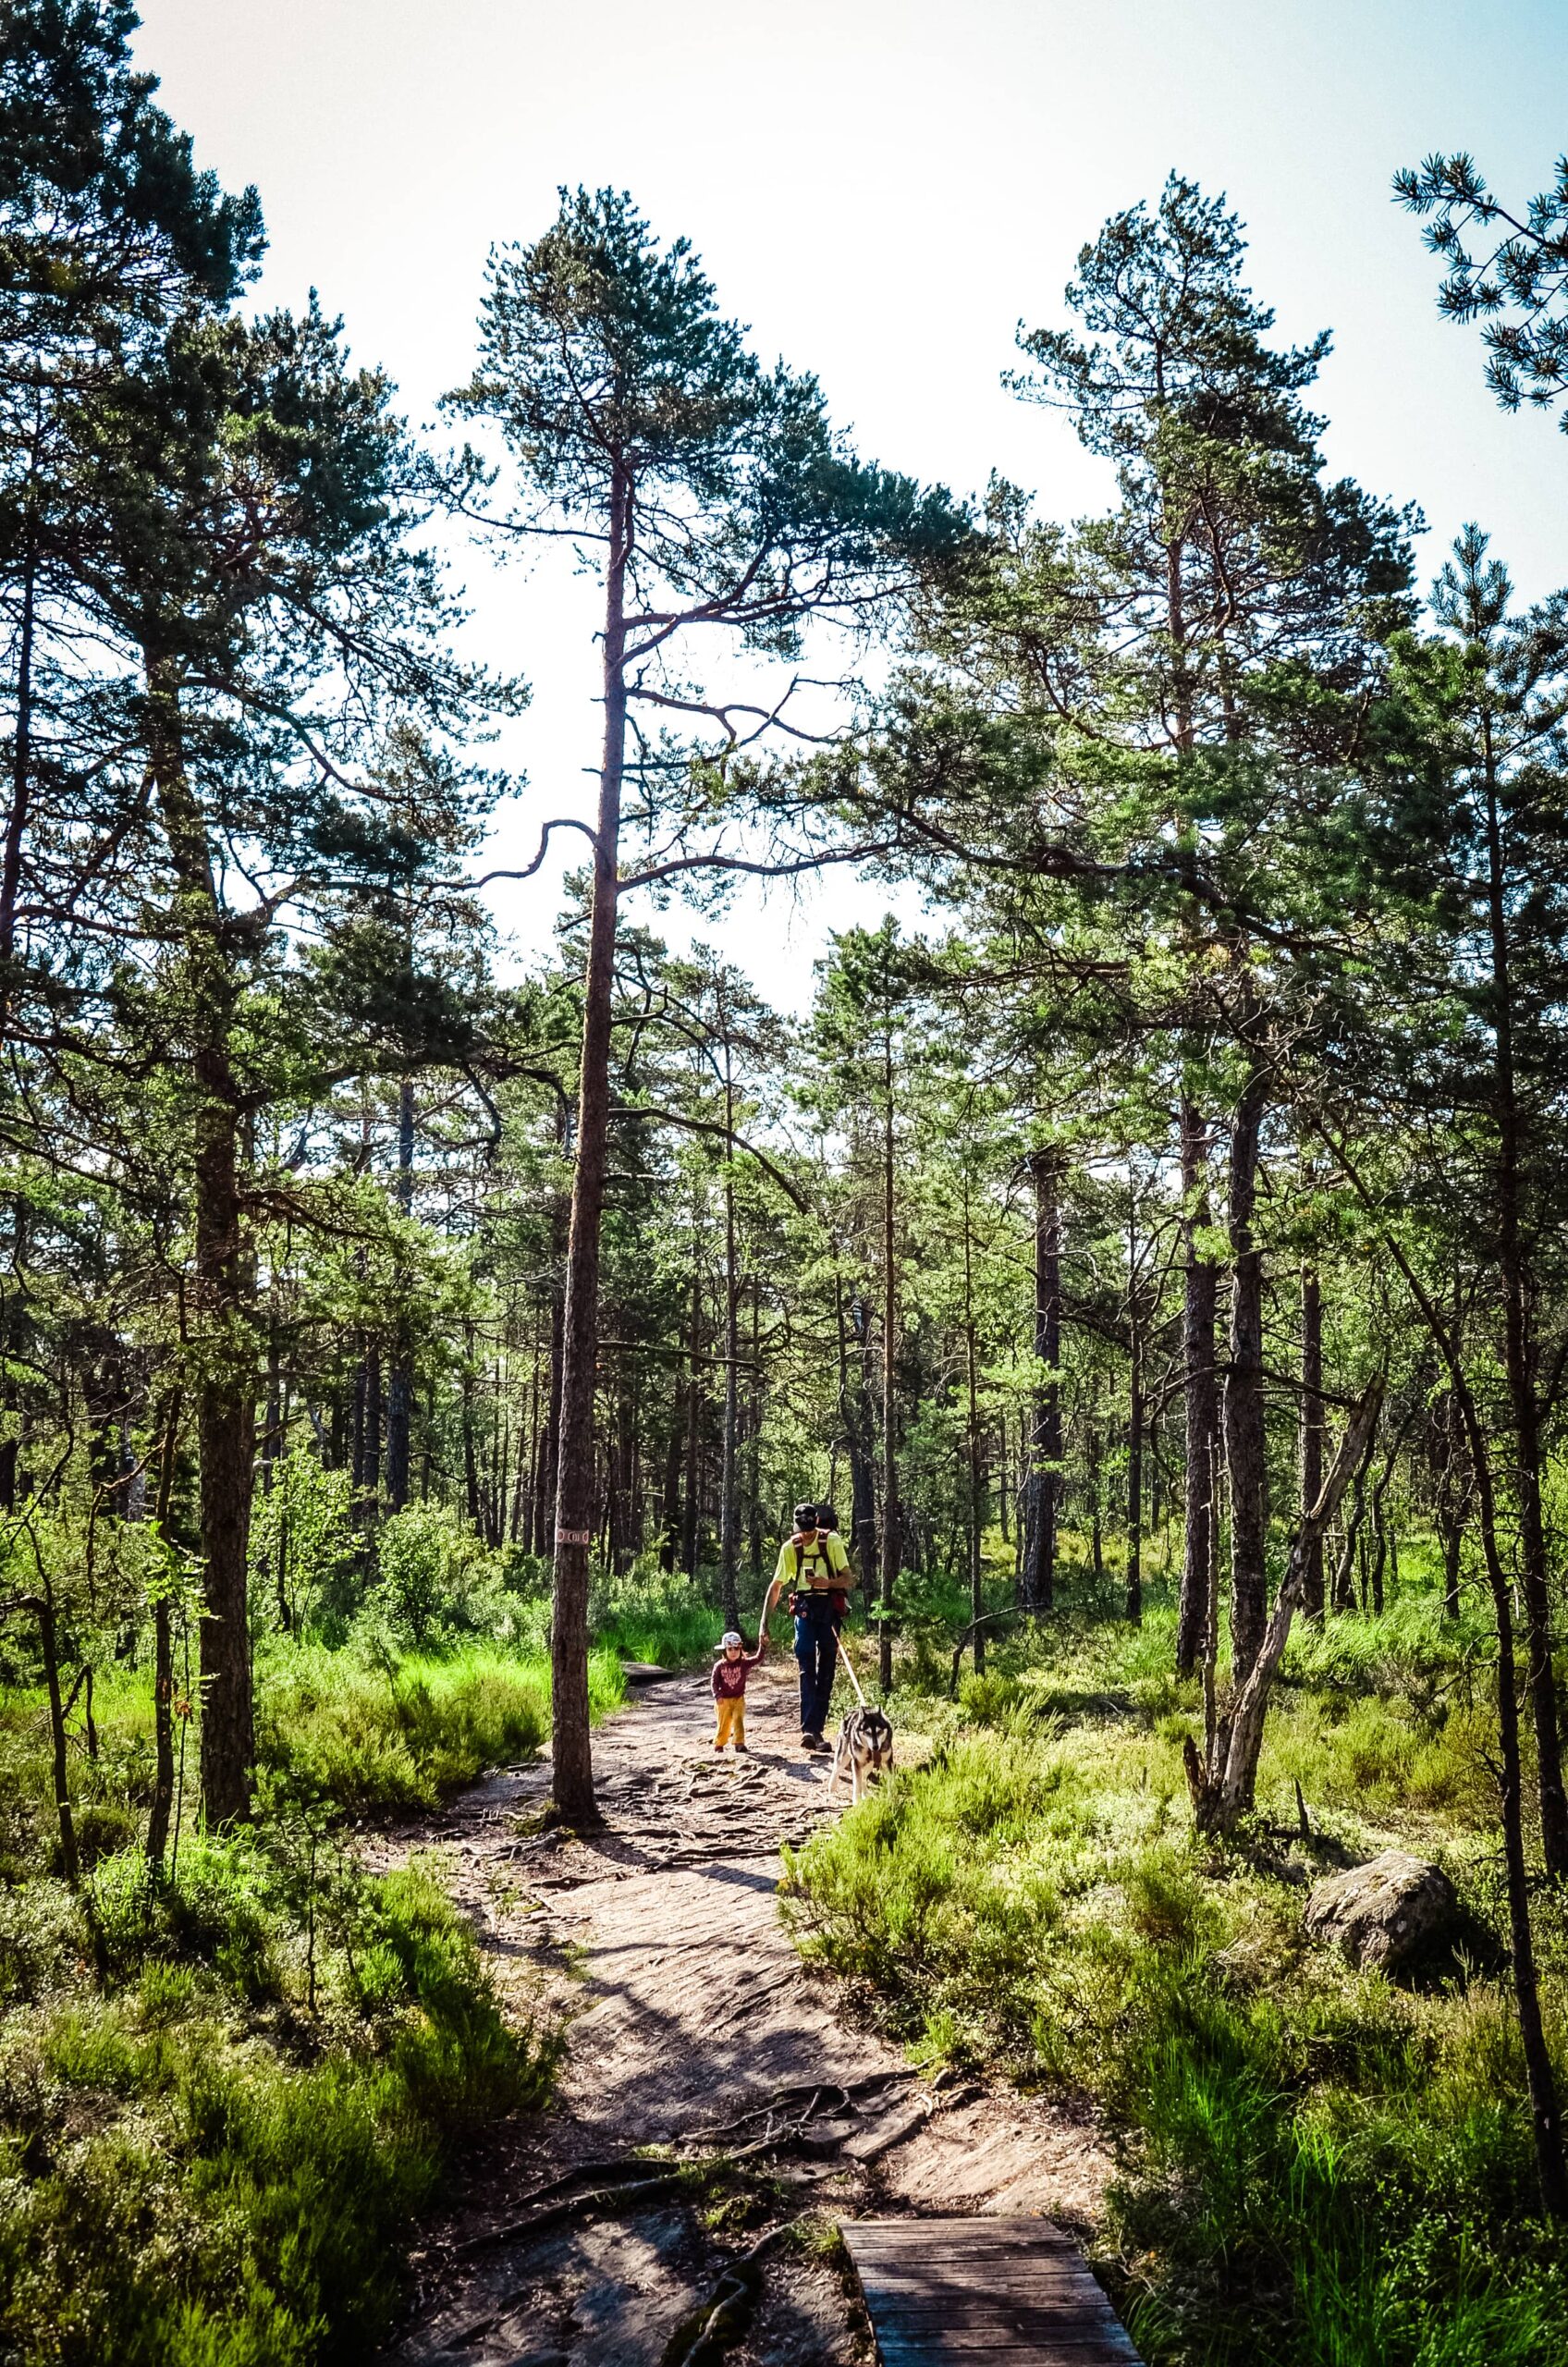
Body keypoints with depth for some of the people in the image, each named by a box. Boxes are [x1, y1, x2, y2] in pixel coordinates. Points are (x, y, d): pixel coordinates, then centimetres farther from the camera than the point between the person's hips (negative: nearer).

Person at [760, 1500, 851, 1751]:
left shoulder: (832, 1540, -3)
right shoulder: (790, 1547, 4)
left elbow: (846, 1578, -3)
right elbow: (776, 1587, 7)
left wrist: (827, 1583, -25)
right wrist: (764, 1623, 2)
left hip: (830, 1606, -1)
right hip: (805, 1607, 1)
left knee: (826, 1671, 1)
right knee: (807, 1669, -11)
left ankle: (815, 1730, 6)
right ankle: (809, 1730, -20)